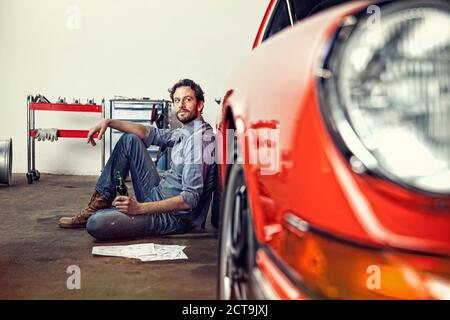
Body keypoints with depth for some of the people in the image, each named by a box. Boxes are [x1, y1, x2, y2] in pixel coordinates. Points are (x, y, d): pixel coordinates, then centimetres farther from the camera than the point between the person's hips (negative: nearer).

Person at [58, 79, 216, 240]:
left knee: (95, 224, -27)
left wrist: (139, 208, -28)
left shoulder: (198, 137, -21)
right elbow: (151, 134, 15)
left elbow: (190, 198, -27)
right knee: (129, 139, 11)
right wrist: (109, 122, 4)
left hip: (172, 216, -10)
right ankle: (100, 203, 9)